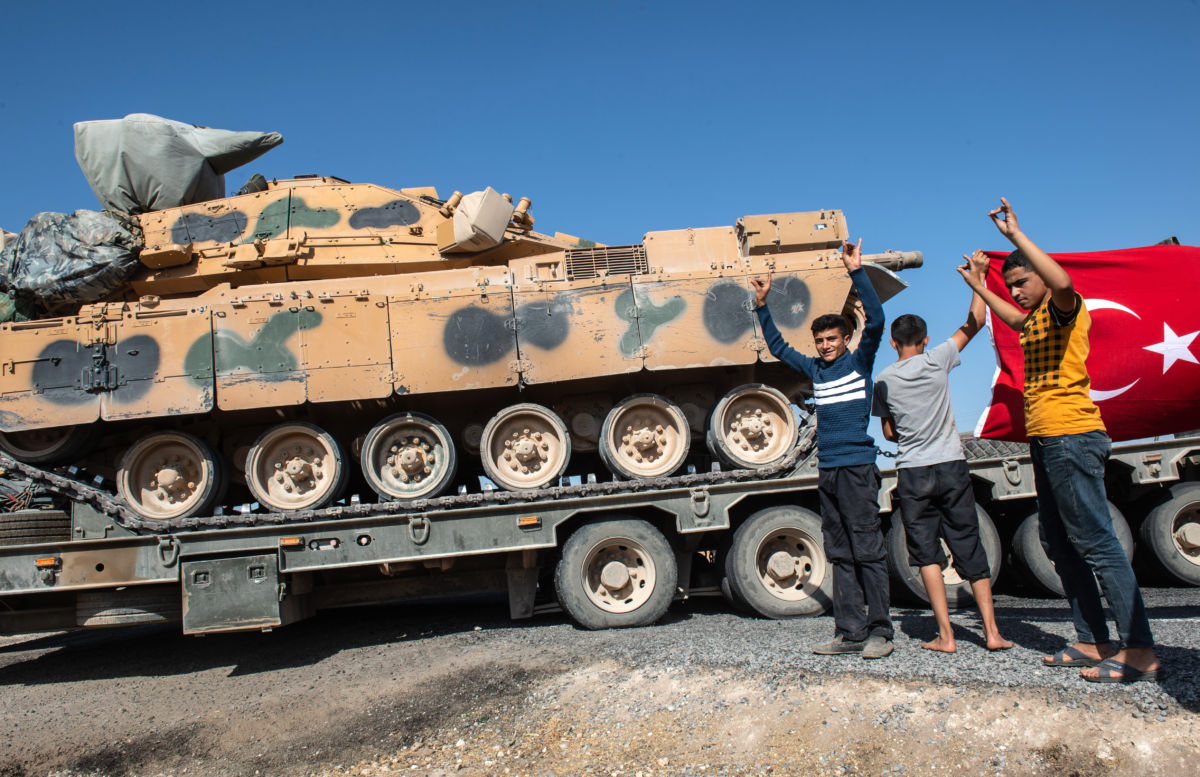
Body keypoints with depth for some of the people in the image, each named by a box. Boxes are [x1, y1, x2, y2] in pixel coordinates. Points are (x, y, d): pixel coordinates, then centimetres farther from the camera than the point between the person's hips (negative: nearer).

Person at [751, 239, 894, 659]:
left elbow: (876, 320, -13)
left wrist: (856, 272, -19)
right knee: (840, 554, 7)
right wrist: (762, 307, 22)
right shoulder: (814, 369, 16)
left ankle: (880, 632, 1)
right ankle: (850, 632, 12)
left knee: (867, 550, -5)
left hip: (857, 467, -6)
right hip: (827, 469, 6)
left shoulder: (859, 361, 1)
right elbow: (778, 347, 27)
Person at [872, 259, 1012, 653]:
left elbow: (889, 433, 6)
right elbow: (974, 322, 8)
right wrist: (978, 274, 16)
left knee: (926, 552, 4)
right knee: (970, 549, 8)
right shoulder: (937, 361, -3)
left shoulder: (883, 380, -1)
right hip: (952, 467, 1)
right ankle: (991, 631, 10)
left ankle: (945, 635, 1)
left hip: (912, 473, 0)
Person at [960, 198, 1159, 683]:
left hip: (1071, 437, -10)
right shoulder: (1035, 317, 21)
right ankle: (1093, 642, 17)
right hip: (1045, 442, 10)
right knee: (1060, 547, 12)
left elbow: (1062, 282, -31)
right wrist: (979, 288, 47)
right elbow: (1016, 320, 46)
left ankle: (1139, 651, -7)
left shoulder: (1063, 308, -6)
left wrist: (1015, 235, -28)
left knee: (1095, 542, -11)